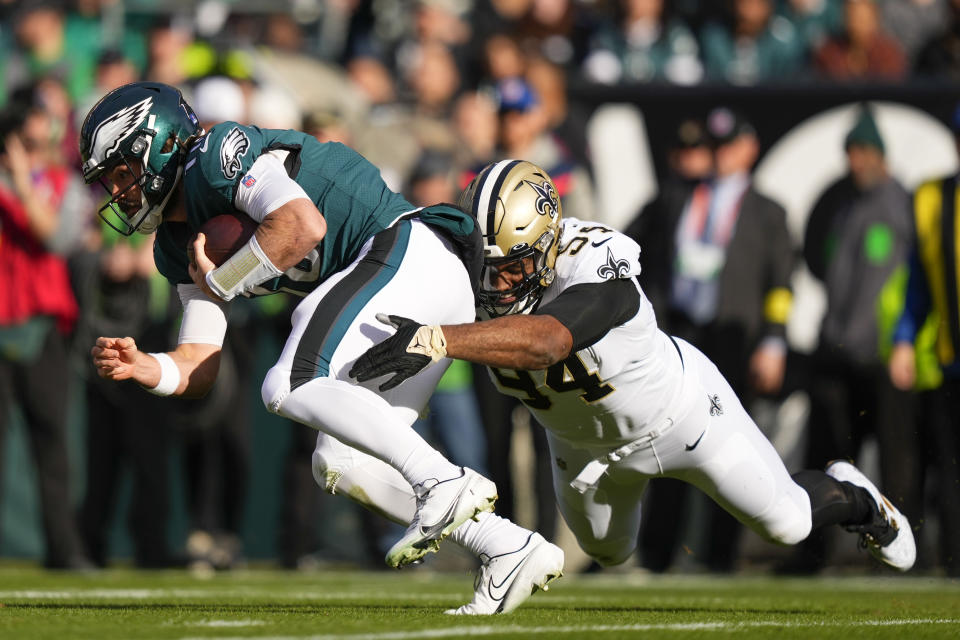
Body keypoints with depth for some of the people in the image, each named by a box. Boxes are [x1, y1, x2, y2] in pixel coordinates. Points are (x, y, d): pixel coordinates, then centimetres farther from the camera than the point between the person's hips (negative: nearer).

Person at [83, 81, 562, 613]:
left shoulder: (218, 155, -8)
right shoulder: (179, 247, 20)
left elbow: (303, 225, -24)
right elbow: (198, 370, 15)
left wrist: (219, 282, -9)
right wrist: (141, 368, -7)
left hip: (410, 251, -10)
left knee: (289, 387, -21)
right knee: (338, 463, 6)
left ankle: (444, 483, -27)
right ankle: (509, 550, 2)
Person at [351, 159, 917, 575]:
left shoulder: (598, 273, -46)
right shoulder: (473, 274, -28)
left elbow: (543, 342, -64)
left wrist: (436, 340, -75)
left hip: (679, 408, -5)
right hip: (580, 442, 5)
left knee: (786, 522, 9)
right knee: (609, 551, 28)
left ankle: (851, 498, 43)